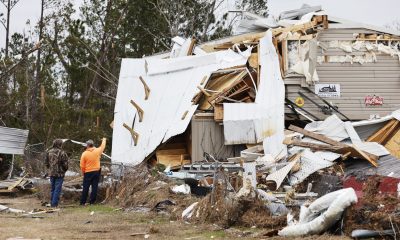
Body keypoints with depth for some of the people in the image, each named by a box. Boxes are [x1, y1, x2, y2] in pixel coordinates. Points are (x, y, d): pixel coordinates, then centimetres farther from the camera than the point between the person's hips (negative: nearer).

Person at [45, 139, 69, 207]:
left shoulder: (49, 152, 3)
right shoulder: (62, 153, -16)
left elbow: (46, 163, 11)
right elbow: (65, 164, -12)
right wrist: (64, 170, 7)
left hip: (51, 173, 6)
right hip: (59, 174, -6)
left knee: (53, 189, 17)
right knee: (57, 189, 0)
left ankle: (52, 203, 23)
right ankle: (54, 204, -1)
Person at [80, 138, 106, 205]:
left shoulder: (84, 154, -9)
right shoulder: (97, 151, -5)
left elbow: (82, 166, -6)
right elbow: (102, 146, 18)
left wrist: (83, 173, 9)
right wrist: (104, 140, 37)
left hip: (88, 173, -2)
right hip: (96, 172, 2)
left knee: (85, 188, 4)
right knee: (94, 187, 5)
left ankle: (83, 202, 7)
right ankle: (92, 201, 6)